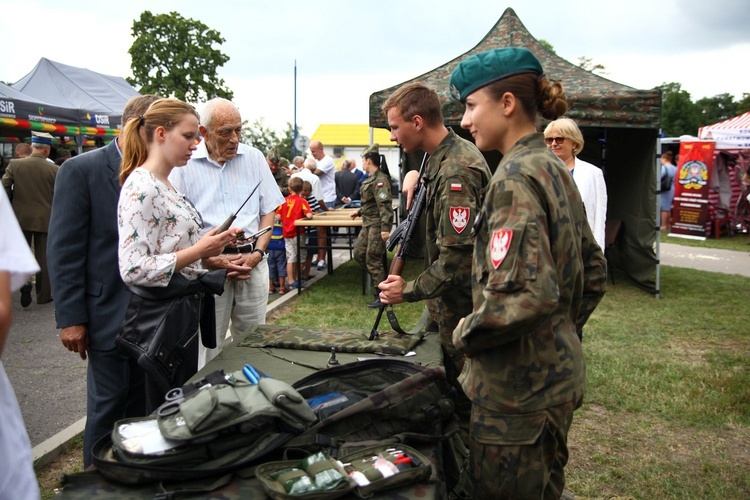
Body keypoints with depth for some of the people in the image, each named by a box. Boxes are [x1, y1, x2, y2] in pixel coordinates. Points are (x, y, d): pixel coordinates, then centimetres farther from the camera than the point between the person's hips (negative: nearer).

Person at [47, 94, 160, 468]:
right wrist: (71, 318, -12)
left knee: (143, 406, 15)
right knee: (109, 407, 8)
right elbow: (64, 250, -10)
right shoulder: (81, 170, -9)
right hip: (110, 316, -5)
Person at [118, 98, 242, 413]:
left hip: (183, 312, 9)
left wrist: (212, 244, 6)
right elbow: (133, 270, -24)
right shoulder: (140, 188, -18)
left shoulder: (167, 186, 11)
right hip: (161, 317, -9)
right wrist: (198, 251, -21)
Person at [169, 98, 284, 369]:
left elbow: (269, 211, 11)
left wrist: (257, 253, -3)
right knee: (207, 350, 4)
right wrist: (212, 261, -12)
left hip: (252, 262, 3)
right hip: (207, 265, -3)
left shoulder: (254, 158, 8)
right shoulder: (184, 164, -2)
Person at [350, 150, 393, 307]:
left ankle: (381, 296, 6)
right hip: (368, 224, 10)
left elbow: (384, 205, -23)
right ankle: (378, 279, 25)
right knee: (358, 253, 12)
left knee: (373, 259, -4)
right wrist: (359, 212, 33)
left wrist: (385, 228, -28)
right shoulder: (371, 178, 13)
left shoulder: (380, 180, -16)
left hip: (377, 224, -10)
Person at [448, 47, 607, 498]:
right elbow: (594, 273, 16)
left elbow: (524, 294, -30)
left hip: (518, 388, -9)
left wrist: (466, 335, -14)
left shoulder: (516, 177, -19)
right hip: (561, 371, 9)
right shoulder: (555, 168, 9)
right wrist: (562, 330, 17)